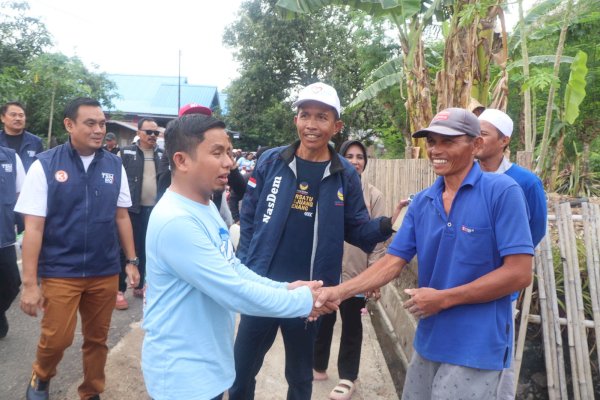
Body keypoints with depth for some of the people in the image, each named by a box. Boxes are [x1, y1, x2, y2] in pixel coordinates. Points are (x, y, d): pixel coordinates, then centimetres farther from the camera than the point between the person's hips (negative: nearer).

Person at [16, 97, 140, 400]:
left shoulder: (114, 165, 1)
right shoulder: (45, 165, -8)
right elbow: (33, 227, -8)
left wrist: (132, 261, 7)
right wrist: (29, 283, -10)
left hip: (106, 272, 3)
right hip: (60, 272, -2)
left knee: (97, 339, 14)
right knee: (56, 339, 4)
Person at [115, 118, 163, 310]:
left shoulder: (162, 155, 7)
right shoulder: (127, 152, -2)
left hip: (154, 209, 3)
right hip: (132, 208, -3)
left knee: (145, 249, 13)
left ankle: (139, 285, 26)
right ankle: (119, 290, 12)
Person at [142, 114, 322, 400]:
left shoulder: (206, 206, 5)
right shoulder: (176, 221, -28)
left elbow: (233, 268, 7)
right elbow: (237, 292, -28)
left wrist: (285, 288, -6)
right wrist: (305, 300, -17)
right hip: (183, 371, -9)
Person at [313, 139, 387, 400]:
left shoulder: (373, 195, -1)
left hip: (356, 272, -1)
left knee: (351, 325, 10)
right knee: (323, 320, 15)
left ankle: (347, 377, 26)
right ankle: (318, 366, 36)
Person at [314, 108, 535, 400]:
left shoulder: (502, 192, -13)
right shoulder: (421, 202, 3)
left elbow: (519, 273, -17)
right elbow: (392, 262, 0)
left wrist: (444, 298, -15)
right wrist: (340, 291, -13)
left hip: (476, 348, -5)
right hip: (429, 342, 6)